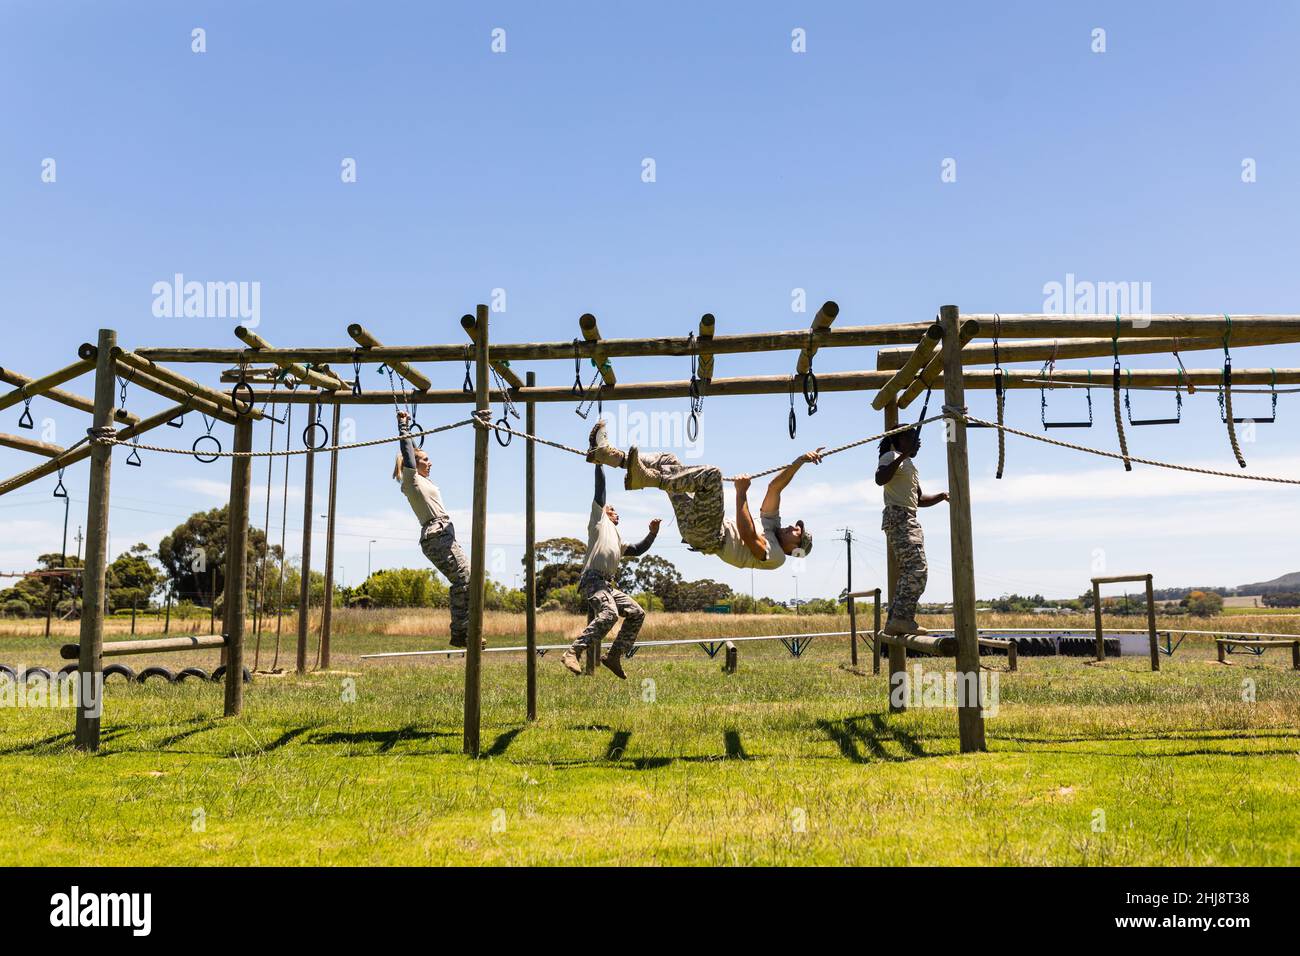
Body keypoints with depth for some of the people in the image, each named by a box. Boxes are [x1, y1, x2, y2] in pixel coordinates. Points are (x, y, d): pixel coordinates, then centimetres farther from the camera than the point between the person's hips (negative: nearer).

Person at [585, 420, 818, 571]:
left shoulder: (774, 557, -2)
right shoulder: (771, 525, 23)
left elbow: (748, 535, -22)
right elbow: (775, 487, 16)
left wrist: (741, 494, -22)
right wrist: (799, 462, 6)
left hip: (709, 536, -9)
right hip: (693, 526, 9)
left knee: (711, 474, -31)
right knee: (668, 461, 8)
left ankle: (645, 478, -35)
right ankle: (608, 453, 0)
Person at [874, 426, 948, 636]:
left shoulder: (910, 465, 27)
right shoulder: (892, 457, -2)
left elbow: (919, 499, 31)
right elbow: (880, 479, -23)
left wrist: (942, 496, 16)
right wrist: (903, 455, -24)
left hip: (908, 520, 10)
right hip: (898, 517, -10)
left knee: (908, 572, 8)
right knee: (917, 569, -19)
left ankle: (895, 621, 8)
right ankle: (902, 618, -23)